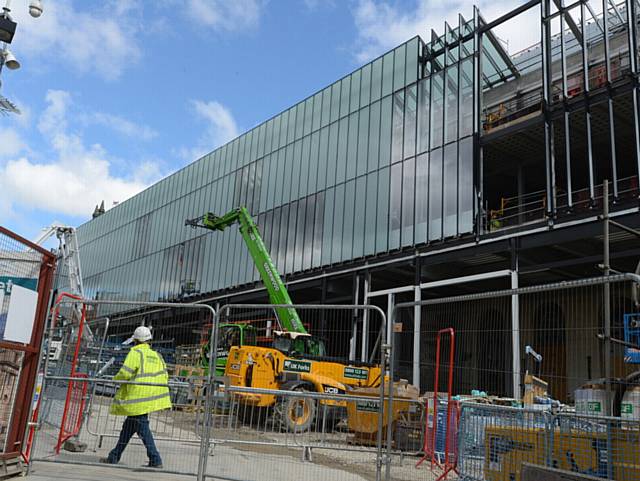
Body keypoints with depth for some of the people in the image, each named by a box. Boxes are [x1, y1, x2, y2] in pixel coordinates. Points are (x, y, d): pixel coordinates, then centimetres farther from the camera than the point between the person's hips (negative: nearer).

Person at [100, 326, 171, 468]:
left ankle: (155, 460, -3)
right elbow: (164, 376, 10)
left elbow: (125, 373, -15)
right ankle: (114, 456, 22)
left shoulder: (135, 353, -8)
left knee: (142, 427, -2)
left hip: (139, 397, -7)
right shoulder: (156, 355, 13)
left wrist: (116, 379, 5)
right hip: (151, 396, 7)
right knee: (128, 426, 17)